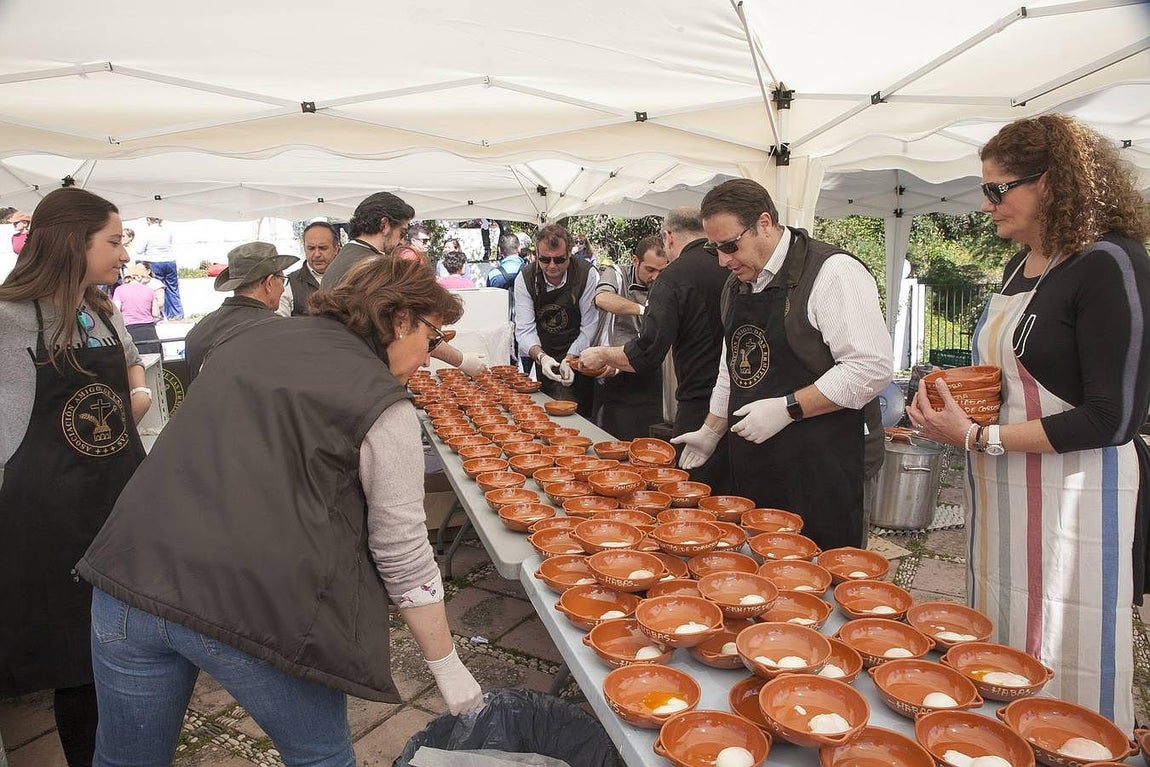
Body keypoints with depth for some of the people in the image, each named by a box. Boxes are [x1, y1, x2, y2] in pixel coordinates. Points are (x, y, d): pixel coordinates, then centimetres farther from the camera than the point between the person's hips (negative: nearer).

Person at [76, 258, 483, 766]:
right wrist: (449, 667, 6)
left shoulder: (253, 339, 13)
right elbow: (402, 553, -5)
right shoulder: (382, 406, -6)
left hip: (128, 572, 6)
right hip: (252, 606, -6)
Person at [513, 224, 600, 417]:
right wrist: (541, 357, -27)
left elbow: (589, 327, -8)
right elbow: (524, 329, -8)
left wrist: (569, 361, -20)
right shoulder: (525, 278, -3)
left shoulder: (587, 275, -9)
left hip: (576, 359, -2)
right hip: (540, 362, 2)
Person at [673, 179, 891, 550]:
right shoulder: (736, 284, 14)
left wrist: (787, 408, -20)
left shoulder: (832, 272, -12)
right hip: (750, 467, 7)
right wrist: (710, 432, 22)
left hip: (817, 470, -7)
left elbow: (871, 369, -19)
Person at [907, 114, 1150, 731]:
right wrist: (956, 390, 6)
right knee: (1001, 646, 14)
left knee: (1061, 660, 3)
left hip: (1076, 491, -8)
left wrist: (979, 437, -19)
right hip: (1002, 491, 8)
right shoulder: (1022, 264, 12)